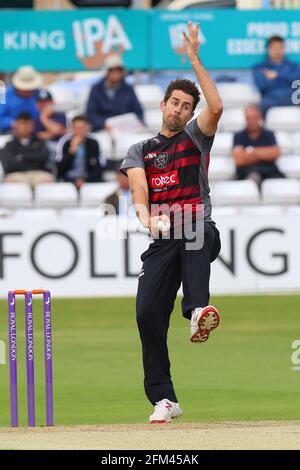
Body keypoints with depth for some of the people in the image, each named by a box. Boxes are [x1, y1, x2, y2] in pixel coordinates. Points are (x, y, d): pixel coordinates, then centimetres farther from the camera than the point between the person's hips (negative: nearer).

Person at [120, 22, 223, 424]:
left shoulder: (196, 137, 14)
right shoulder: (140, 151, 20)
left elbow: (216, 107, -7)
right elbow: (139, 191, 2)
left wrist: (195, 59, -8)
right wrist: (147, 219, -20)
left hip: (199, 231, -3)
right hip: (162, 241, 3)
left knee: (196, 228, -40)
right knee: (148, 313, -12)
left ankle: (198, 310, -60)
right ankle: (164, 400, -3)